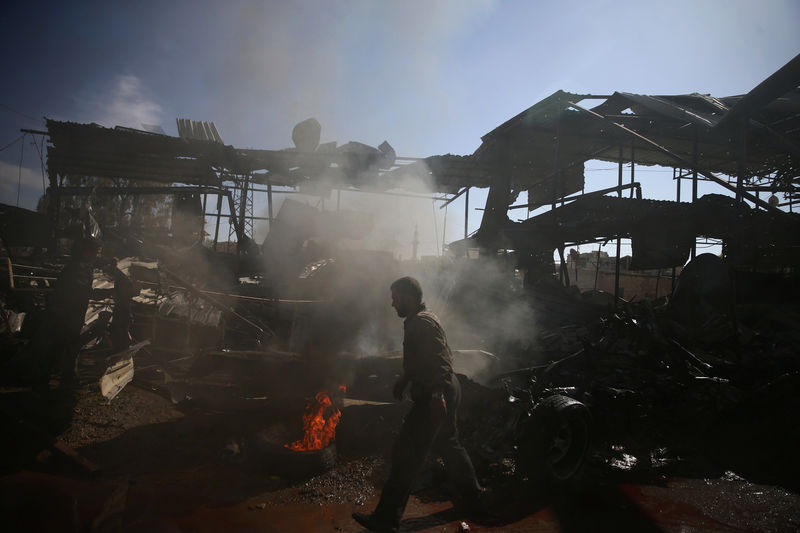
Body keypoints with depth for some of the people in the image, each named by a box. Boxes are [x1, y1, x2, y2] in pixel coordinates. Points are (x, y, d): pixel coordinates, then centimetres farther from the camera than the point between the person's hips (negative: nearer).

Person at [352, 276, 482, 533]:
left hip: (433, 395, -11)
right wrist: (403, 379, 27)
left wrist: (437, 395, -30)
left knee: (406, 454, -6)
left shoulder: (422, 322, -17)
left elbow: (441, 362, -26)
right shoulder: (419, 320, 16)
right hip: (447, 390, 11)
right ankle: (471, 495, 39)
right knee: (449, 443, 24)